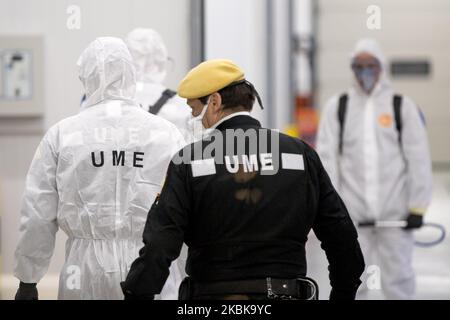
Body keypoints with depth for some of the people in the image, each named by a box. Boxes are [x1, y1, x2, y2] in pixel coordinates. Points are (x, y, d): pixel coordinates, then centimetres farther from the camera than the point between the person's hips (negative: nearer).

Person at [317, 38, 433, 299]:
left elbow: (419, 159, 1)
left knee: (398, 278, 2)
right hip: (352, 213, 1)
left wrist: (418, 207, -4)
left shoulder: (403, 106, 3)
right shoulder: (337, 108, 8)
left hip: (395, 210, -1)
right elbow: (327, 158, 4)